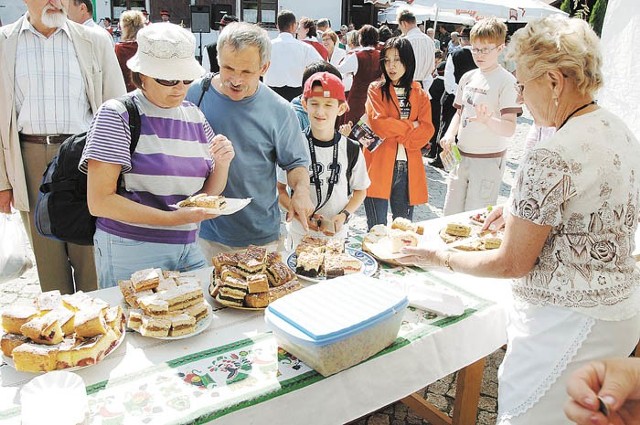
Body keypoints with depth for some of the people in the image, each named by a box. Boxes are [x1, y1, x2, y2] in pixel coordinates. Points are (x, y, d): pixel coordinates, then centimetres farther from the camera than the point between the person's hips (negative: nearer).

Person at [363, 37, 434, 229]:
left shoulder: (420, 95, 13)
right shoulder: (376, 90, 5)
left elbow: (426, 130, -1)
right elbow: (378, 123, -11)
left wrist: (393, 131, -11)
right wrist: (411, 125, -4)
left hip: (408, 169, 3)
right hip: (379, 167, -3)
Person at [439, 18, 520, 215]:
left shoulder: (506, 81, -12)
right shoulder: (468, 77, 8)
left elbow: (509, 128, -19)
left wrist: (487, 120, -39)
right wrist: (450, 135, 0)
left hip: (488, 160, -6)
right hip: (461, 156, 6)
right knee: (450, 214, 14)